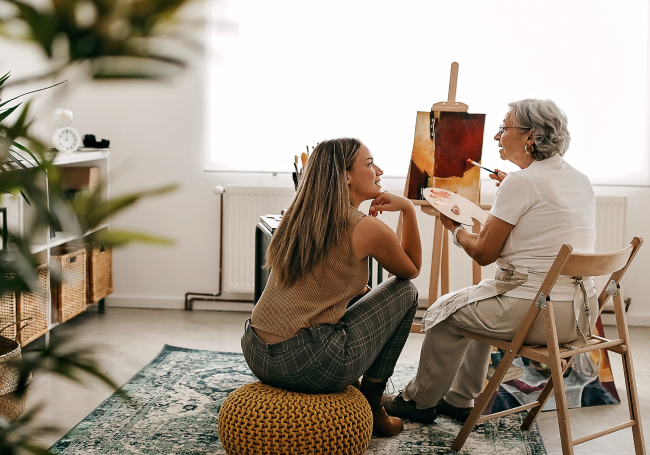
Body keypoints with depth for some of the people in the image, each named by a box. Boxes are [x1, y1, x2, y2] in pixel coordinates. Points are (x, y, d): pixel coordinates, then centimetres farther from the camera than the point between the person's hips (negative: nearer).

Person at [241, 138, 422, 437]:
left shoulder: (299, 216, 11)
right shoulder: (367, 229, -9)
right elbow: (411, 269, 11)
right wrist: (408, 208, 8)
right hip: (304, 365, -8)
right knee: (405, 291, 11)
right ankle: (373, 407, 18)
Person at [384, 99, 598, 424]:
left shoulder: (520, 182, -16)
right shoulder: (580, 181, 8)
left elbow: (483, 253, -11)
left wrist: (455, 228, 9)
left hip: (533, 312, -9)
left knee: (446, 312, 15)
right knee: (483, 301, 32)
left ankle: (419, 401, 33)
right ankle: (459, 400, 41)